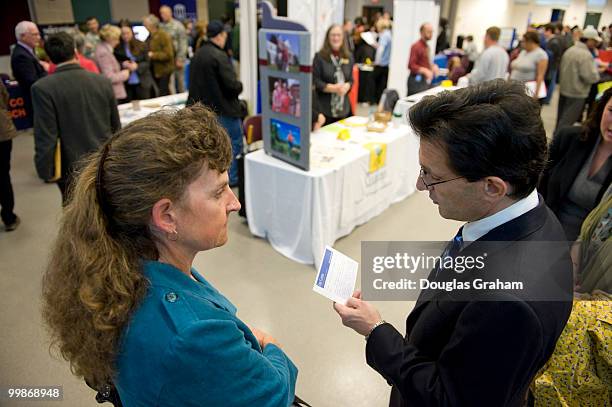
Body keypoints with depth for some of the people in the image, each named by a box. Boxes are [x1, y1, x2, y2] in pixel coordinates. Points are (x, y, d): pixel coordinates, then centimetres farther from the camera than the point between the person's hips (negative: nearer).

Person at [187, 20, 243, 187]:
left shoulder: (197, 54, 8)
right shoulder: (219, 56, -18)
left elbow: (195, 82, 15)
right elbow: (232, 84, -21)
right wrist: (240, 86, 0)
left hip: (204, 107, 8)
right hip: (224, 109, -8)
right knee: (235, 142, 6)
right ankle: (231, 178, 8)